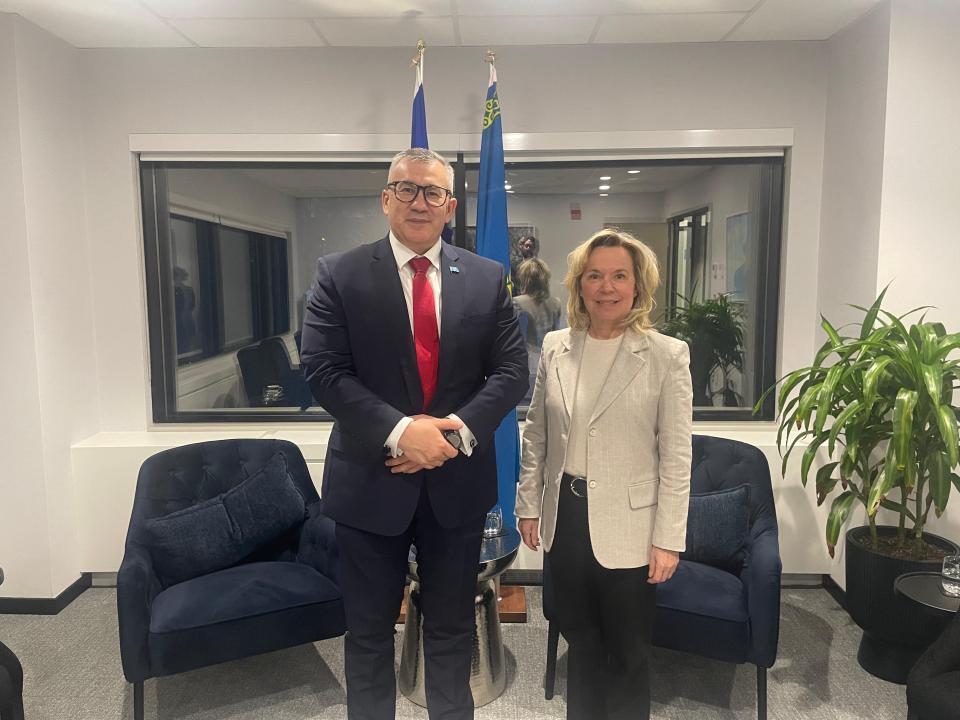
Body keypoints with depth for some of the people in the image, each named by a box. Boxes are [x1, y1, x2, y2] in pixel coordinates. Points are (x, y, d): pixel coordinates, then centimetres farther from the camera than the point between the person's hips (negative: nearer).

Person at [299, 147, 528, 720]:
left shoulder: (488, 279, 3)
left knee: (453, 628, 19)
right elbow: (323, 370, -11)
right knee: (369, 630, 15)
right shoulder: (341, 275, -3)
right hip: (371, 479, -1)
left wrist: (459, 431, -16)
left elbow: (511, 371, -1)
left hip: (458, 480, 2)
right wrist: (399, 431, -21)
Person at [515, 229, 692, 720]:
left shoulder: (666, 355, -10)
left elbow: (676, 455, -9)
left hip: (627, 525, -3)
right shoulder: (555, 348, 1)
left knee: (628, 652, 15)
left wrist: (667, 539, -10)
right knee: (580, 641, 22)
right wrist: (529, 505, 8)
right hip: (565, 515, 4)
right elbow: (536, 435, 8)